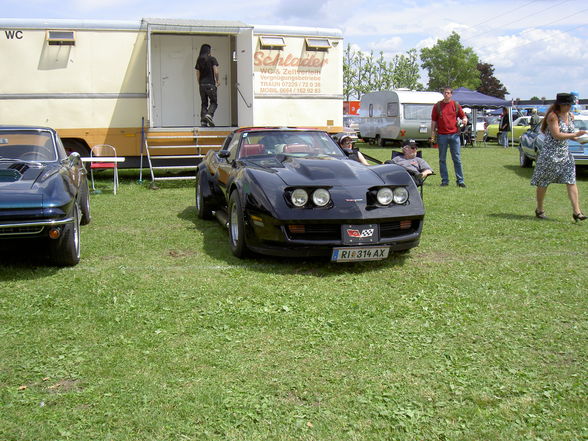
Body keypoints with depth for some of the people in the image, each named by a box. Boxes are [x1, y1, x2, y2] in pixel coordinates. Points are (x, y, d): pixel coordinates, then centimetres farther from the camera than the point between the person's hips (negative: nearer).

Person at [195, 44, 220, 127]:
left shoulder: (199, 61, 9)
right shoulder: (212, 59, -2)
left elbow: (197, 74, 10)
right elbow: (216, 72, -10)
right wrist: (217, 81, 4)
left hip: (202, 84, 4)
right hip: (210, 84, -4)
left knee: (204, 103, 10)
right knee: (213, 102, 3)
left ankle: (203, 121, 5)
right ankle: (209, 114, -23)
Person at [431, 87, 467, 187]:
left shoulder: (456, 105, 8)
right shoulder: (437, 106, 6)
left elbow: (463, 116, 13)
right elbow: (434, 120, 7)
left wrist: (465, 120, -10)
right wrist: (433, 132, 0)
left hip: (454, 134, 0)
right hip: (442, 135, 0)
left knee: (457, 158, -1)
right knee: (442, 159, 3)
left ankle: (460, 180, 3)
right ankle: (444, 180, 10)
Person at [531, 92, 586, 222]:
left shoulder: (570, 116, 10)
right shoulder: (553, 116, -13)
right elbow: (556, 135, -20)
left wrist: (579, 139, 2)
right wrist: (575, 135, -17)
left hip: (565, 153, 7)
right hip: (550, 154, -7)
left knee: (571, 182, -4)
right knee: (543, 183, 6)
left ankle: (576, 212, -7)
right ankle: (539, 209, 22)